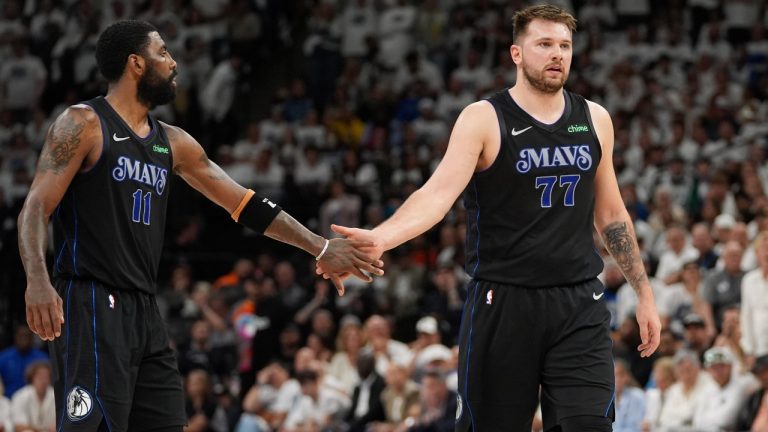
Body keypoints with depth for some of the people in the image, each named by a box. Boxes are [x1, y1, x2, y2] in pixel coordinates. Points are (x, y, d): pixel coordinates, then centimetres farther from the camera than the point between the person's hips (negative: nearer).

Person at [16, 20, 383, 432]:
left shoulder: (172, 143, 16)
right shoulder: (84, 124, -5)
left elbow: (245, 204, 20)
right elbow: (36, 207, -13)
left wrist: (320, 247, 16)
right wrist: (37, 280, -30)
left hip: (144, 309, 8)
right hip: (91, 305, -8)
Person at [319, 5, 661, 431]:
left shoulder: (595, 120, 9)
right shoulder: (484, 120, -5)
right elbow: (438, 192, -19)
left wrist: (644, 292, 17)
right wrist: (378, 239, -36)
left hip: (579, 304, 3)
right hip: (503, 302, -3)